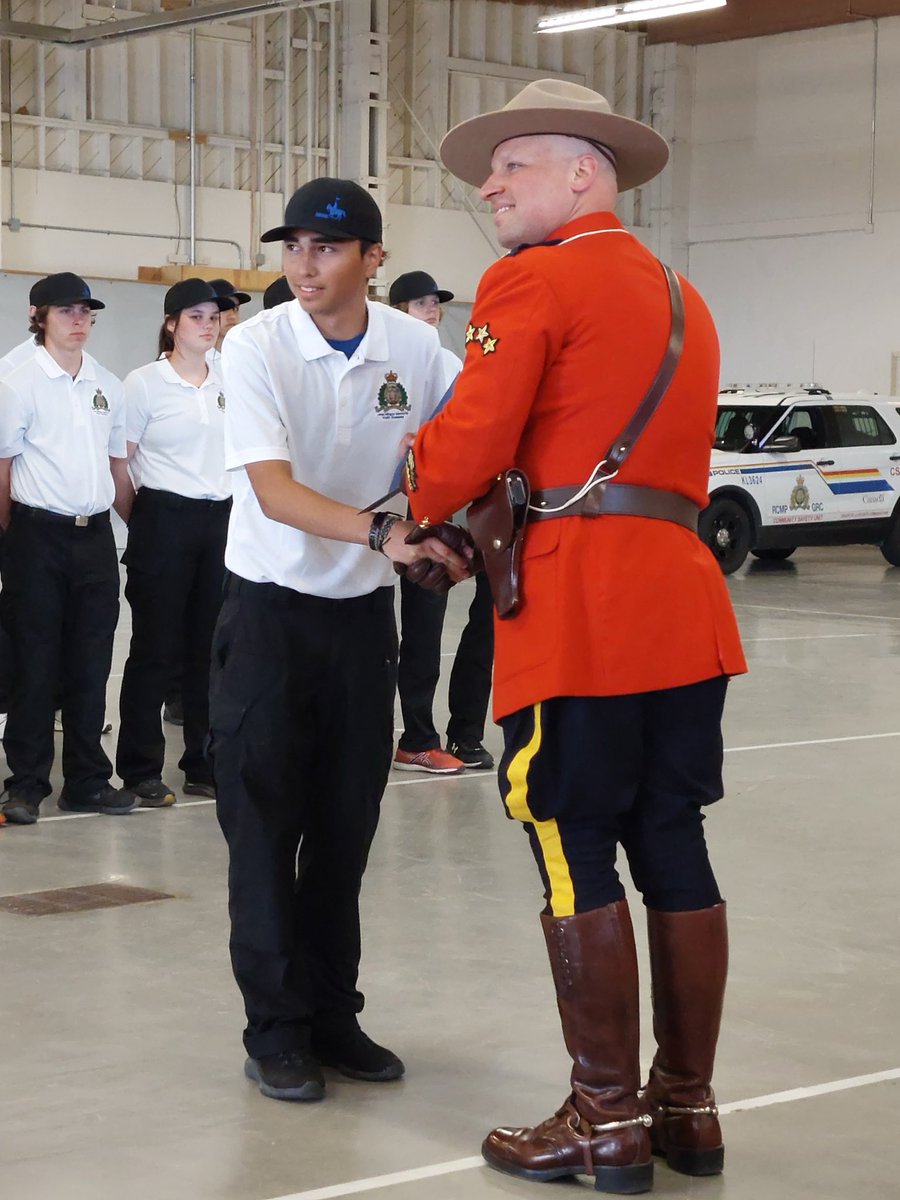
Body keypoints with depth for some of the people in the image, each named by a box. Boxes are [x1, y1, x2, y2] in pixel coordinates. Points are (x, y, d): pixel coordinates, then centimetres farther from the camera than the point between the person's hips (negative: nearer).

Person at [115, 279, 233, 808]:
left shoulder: (228, 383, 10)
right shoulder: (144, 383, -4)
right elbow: (118, 461, -3)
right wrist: (140, 517, -4)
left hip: (222, 521, 5)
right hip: (165, 521, -5)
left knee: (212, 647, 7)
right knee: (157, 648, 0)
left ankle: (205, 765, 16)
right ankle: (141, 769, 8)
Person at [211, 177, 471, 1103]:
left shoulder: (414, 348, -5)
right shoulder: (256, 346, -15)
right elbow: (274, 490, -26)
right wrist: (382, 533, -39)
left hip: (363, 610, 3)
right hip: (270, 609, -3)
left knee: (347, 826, 9)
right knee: (264, 824, -1)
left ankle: (333, 1014, 22)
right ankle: (275, 1029, 10)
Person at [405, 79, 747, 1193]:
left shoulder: (531, 280, -5)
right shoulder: (683, 300, 21)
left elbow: (466, 449, -12)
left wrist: (421, 497, 11)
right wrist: (495, 525, 20)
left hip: (579, 611, -8)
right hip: (684, 603, 8)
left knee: (577, 860, 0)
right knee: (673, 849, 11)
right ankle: (688, 1107, 18)